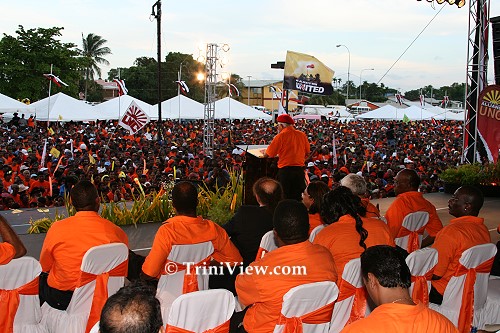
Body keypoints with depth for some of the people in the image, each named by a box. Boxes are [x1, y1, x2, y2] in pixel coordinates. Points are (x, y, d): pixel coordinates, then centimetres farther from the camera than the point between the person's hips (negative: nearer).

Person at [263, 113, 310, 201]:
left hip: (285, 170, -5)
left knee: (285, 198, 2)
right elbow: (307, 152, 15)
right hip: (300, 170, 5)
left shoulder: (280, 136, -8)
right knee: (298, 198, 11)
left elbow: (267, 154, -4)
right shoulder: (302, 135, 6)